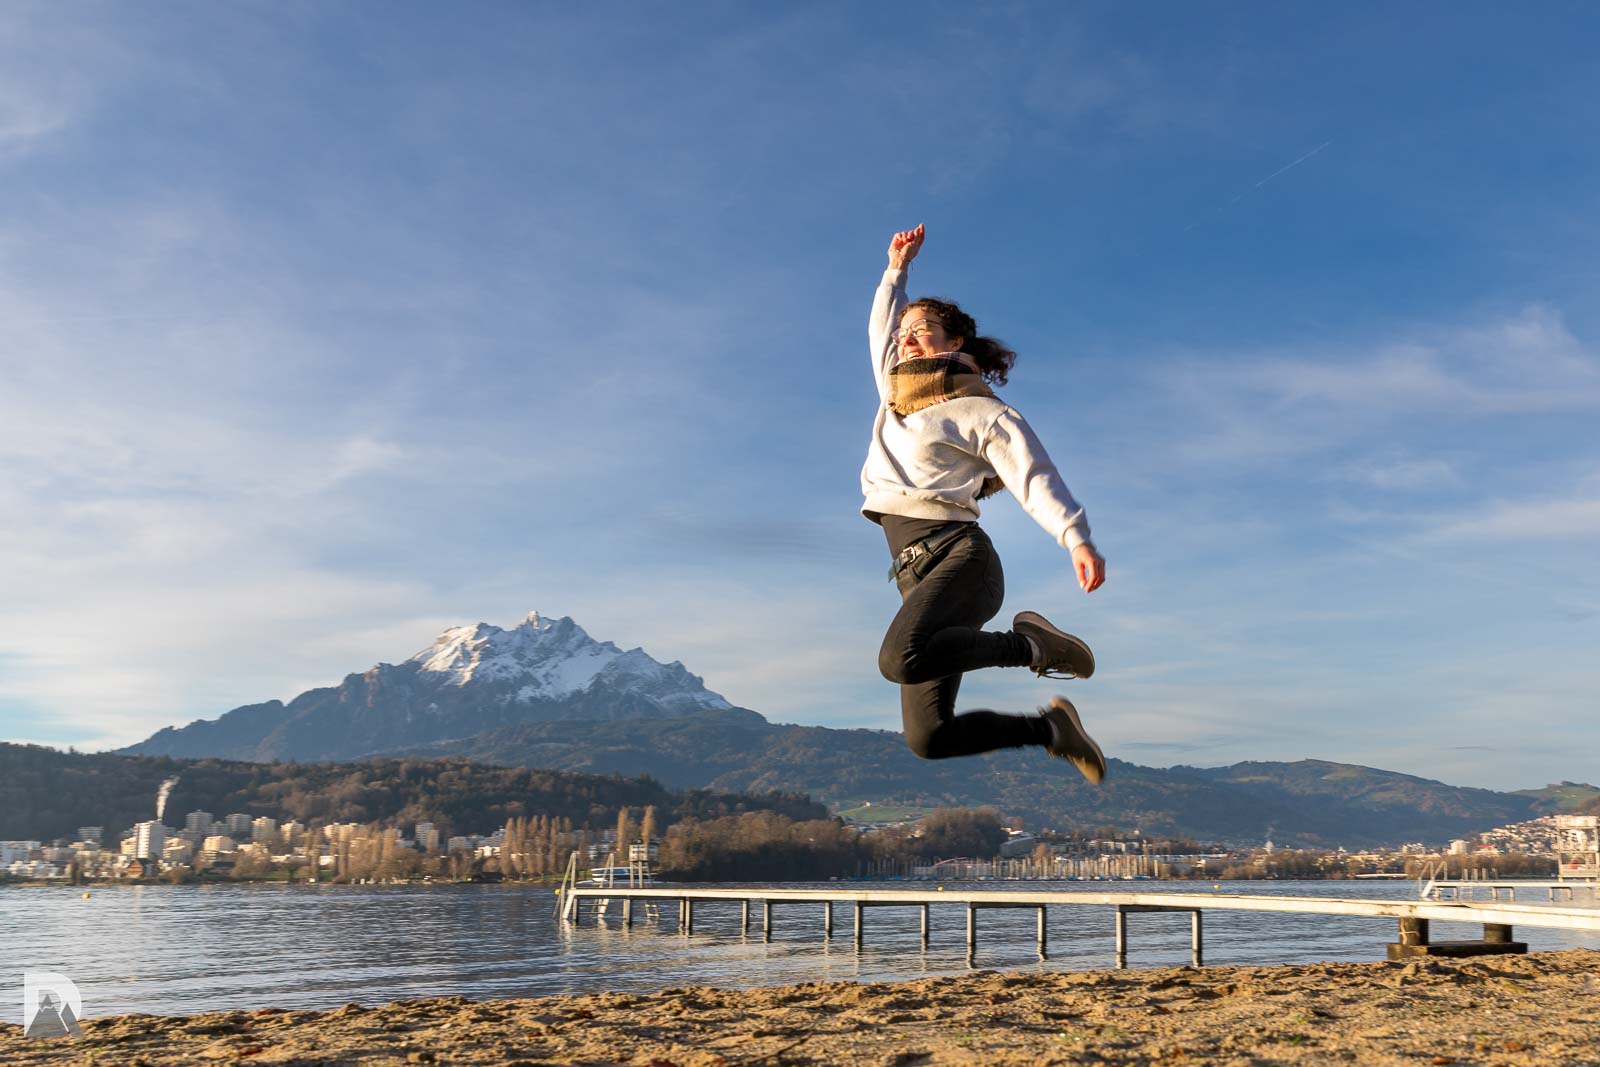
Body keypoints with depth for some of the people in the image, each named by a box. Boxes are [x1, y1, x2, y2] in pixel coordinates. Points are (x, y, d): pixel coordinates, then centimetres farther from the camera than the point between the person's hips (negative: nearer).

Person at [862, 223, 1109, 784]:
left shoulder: (981, 411, 2)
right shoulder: (895, 395, 23)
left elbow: (1035, 477, -9)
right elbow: (881, 330, 42)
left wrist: (1076, 538, -24)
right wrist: (897, 269, 40)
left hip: (957, 554, -6)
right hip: (917, 573, 6)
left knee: (901, 659, -39)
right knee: (929, 738, -8)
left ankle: (1029, 644, -15)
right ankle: (1049, 727, 13)